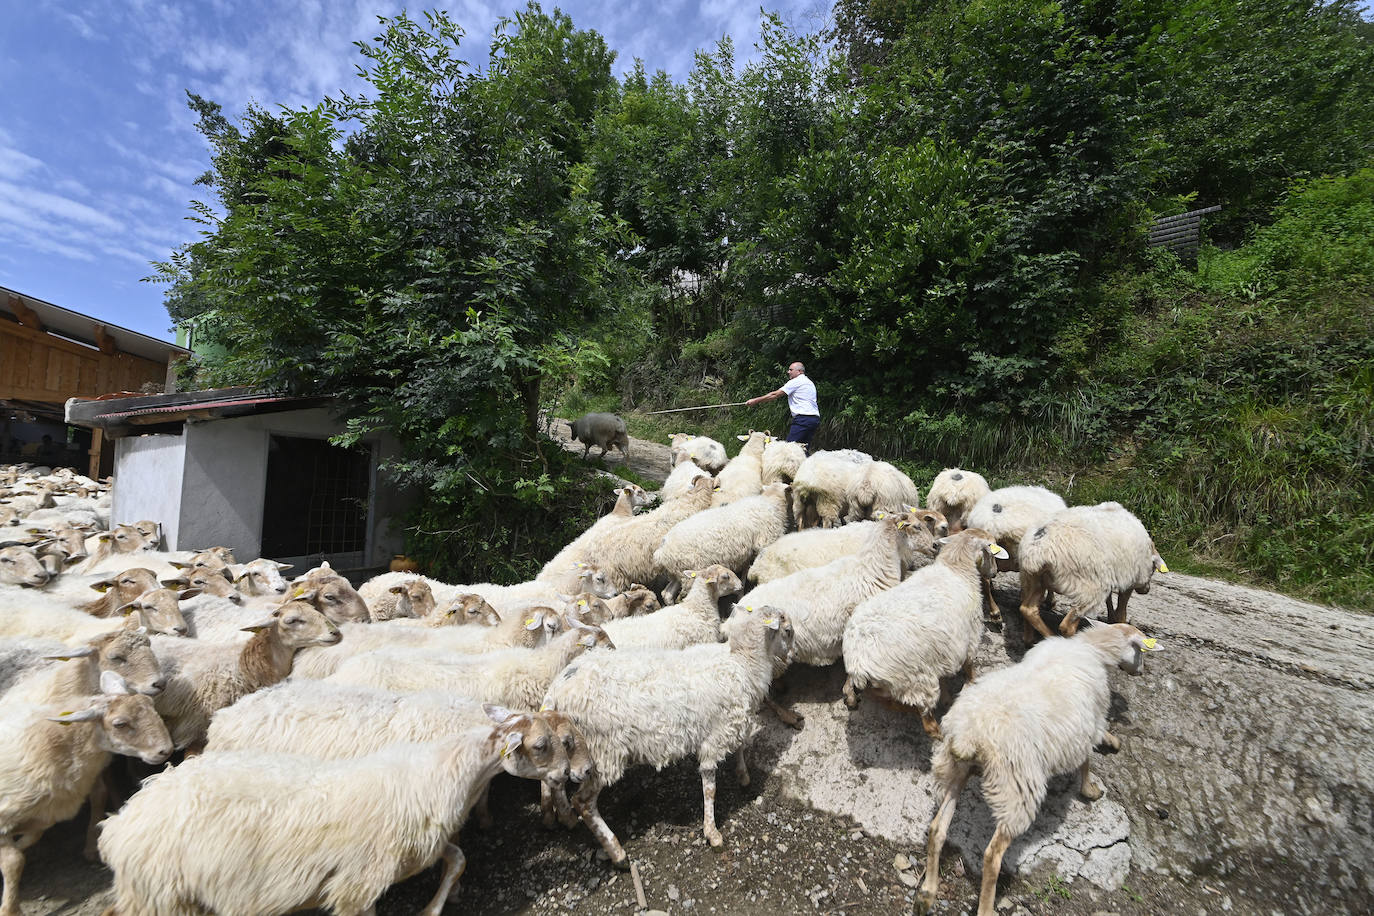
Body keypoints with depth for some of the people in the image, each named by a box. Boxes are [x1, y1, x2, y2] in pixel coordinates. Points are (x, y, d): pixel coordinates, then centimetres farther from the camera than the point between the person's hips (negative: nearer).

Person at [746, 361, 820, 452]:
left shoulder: (795, 382, -3)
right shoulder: (809, 382, 24)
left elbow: (775, 395, -4)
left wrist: (755, 400, 1)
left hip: (803, 418, -9)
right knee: (805, 448, 9)